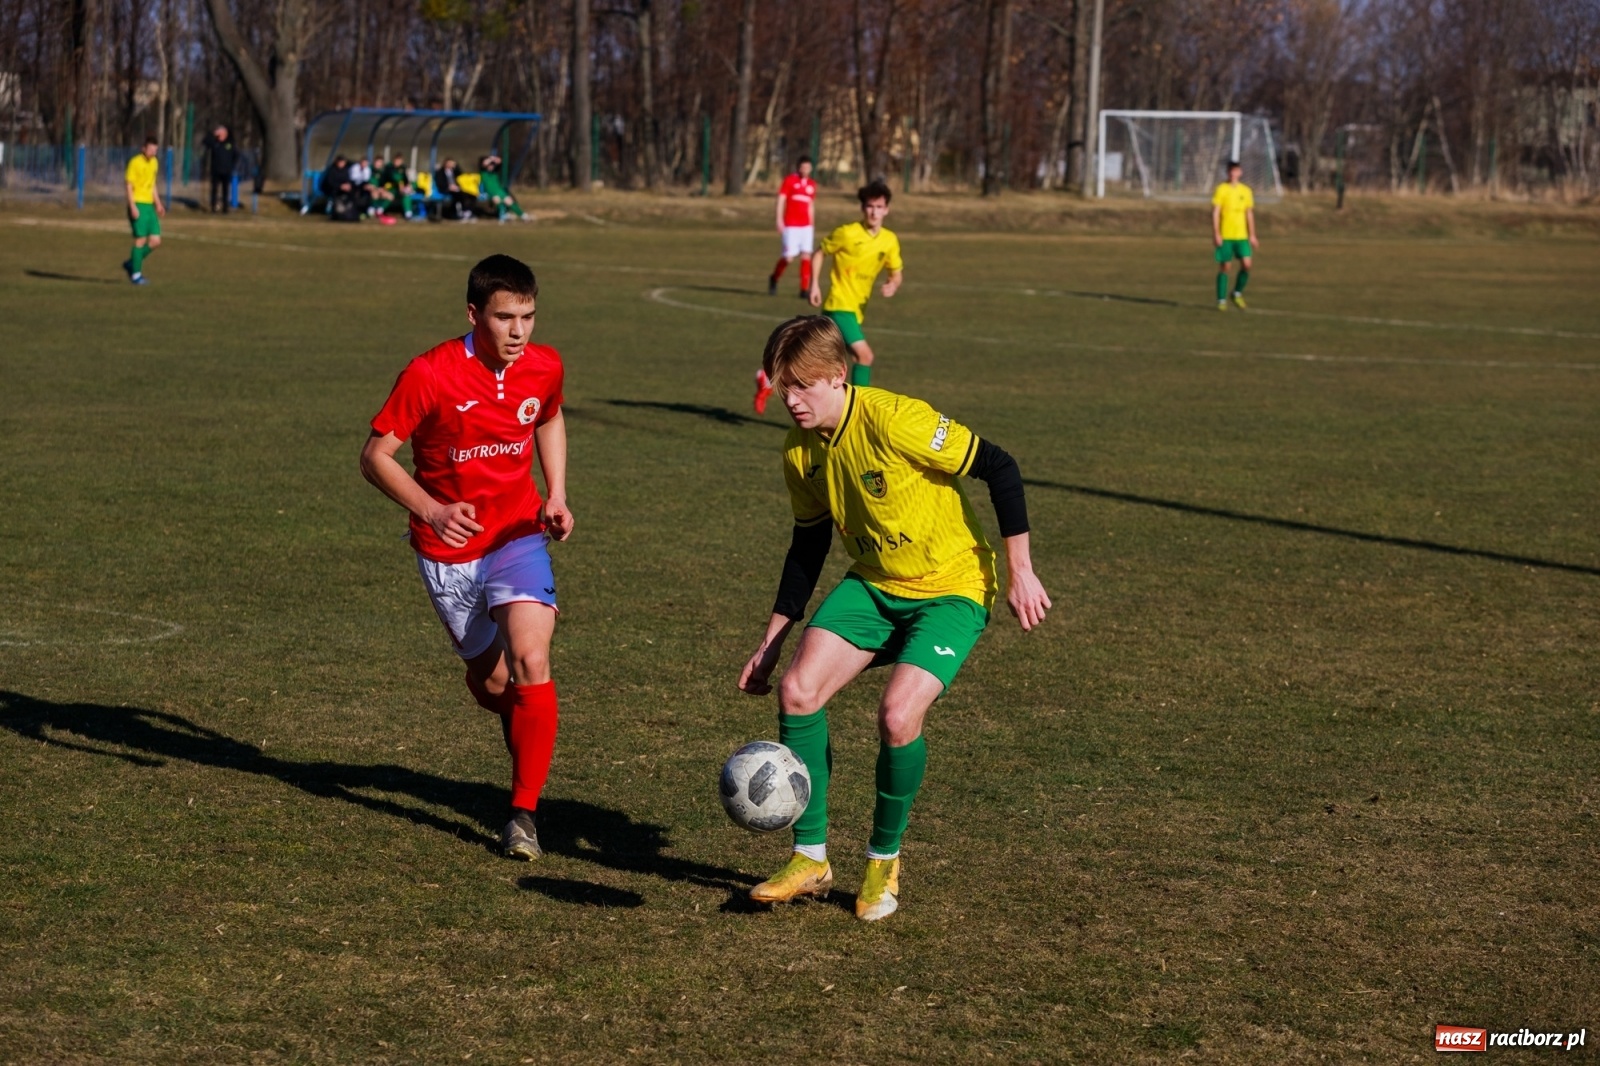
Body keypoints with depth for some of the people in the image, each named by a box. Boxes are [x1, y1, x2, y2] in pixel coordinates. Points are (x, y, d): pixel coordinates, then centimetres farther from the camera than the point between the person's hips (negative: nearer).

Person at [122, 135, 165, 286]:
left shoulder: (154, 162, 13)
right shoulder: (135, 162, -9)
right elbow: (129, 185, -10)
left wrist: (158, 203, 18)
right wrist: (133, 206, -18)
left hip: (149, 205, 7)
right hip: (138, 205, -7)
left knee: (156, 241, 3)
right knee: (141, 240, -8)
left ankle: (131, 264, 19)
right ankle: (135, 275, 2)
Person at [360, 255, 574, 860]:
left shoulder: (544, 367, -7)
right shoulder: (429, 375, -19)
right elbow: (375, 456, -13)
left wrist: (556, 497, 3)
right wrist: (432, 511, -27)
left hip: (518, 534, 1)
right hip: (448, 550, -1)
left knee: (529, 662, -22)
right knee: (490, 684, 9)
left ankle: (524, 812, -14)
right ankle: (530, 751, 46)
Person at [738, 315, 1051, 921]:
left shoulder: (894, 421, -25)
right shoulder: (801, 455, -2)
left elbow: (999, 468, -20)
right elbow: (808, 546, 12)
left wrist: (1021, 571, -18)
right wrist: (771, 641, 12)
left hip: (951, 588, -6)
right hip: (873, 584, 6)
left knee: (898, 716, -23)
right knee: (797, 691, -13)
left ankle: (884, 861, 4)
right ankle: (811, 859, 2)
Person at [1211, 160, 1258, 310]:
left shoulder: (1246, 191, 10)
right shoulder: (1221, 189, -2)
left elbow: (1249, 214, 16)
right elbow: (1215, 212, -6)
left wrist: (1252, 236, 13)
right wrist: (1215, 234, -14)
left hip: (1241, 235, 3)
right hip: (1225, 236, -3)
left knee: (1246, 264, -10)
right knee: (1224, 267, -1)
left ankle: (1237, 293, 11)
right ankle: (1221, 300, 8)